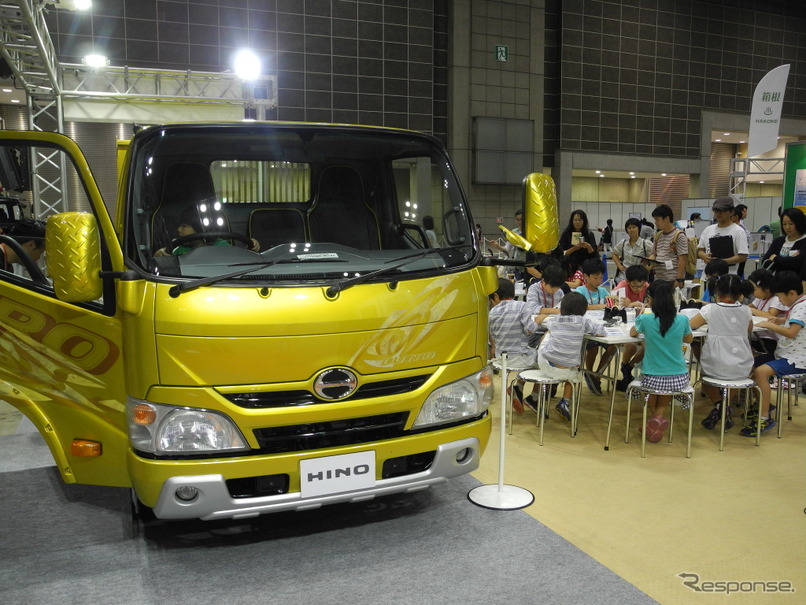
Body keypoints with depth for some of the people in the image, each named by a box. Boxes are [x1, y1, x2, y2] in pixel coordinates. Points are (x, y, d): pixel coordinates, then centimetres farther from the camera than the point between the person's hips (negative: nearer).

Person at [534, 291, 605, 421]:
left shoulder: (554, 320, 4)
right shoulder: (583, 321, -4)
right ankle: (565, 402, 23)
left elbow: (538, 319, 23)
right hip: (567, 372, -1)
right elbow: (601, 332, 0)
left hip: (546, 366, 1)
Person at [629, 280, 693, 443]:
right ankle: (660, 415, 17)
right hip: (679, 380, 1)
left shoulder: (645, 319, -12)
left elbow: (632, 333, 11)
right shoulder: (682, 320, -7)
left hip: (652, 379, -1)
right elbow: (689, 339, 15)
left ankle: (655, 415, 18)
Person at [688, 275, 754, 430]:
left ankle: (719, 404, 5)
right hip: (742, 369, 2)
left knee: (704, 371, 31)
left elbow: (689, 325, 2)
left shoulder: (710, 309, -9)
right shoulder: (745, 310, 0)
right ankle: (725, 406, 20)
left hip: (716, 368, -2)